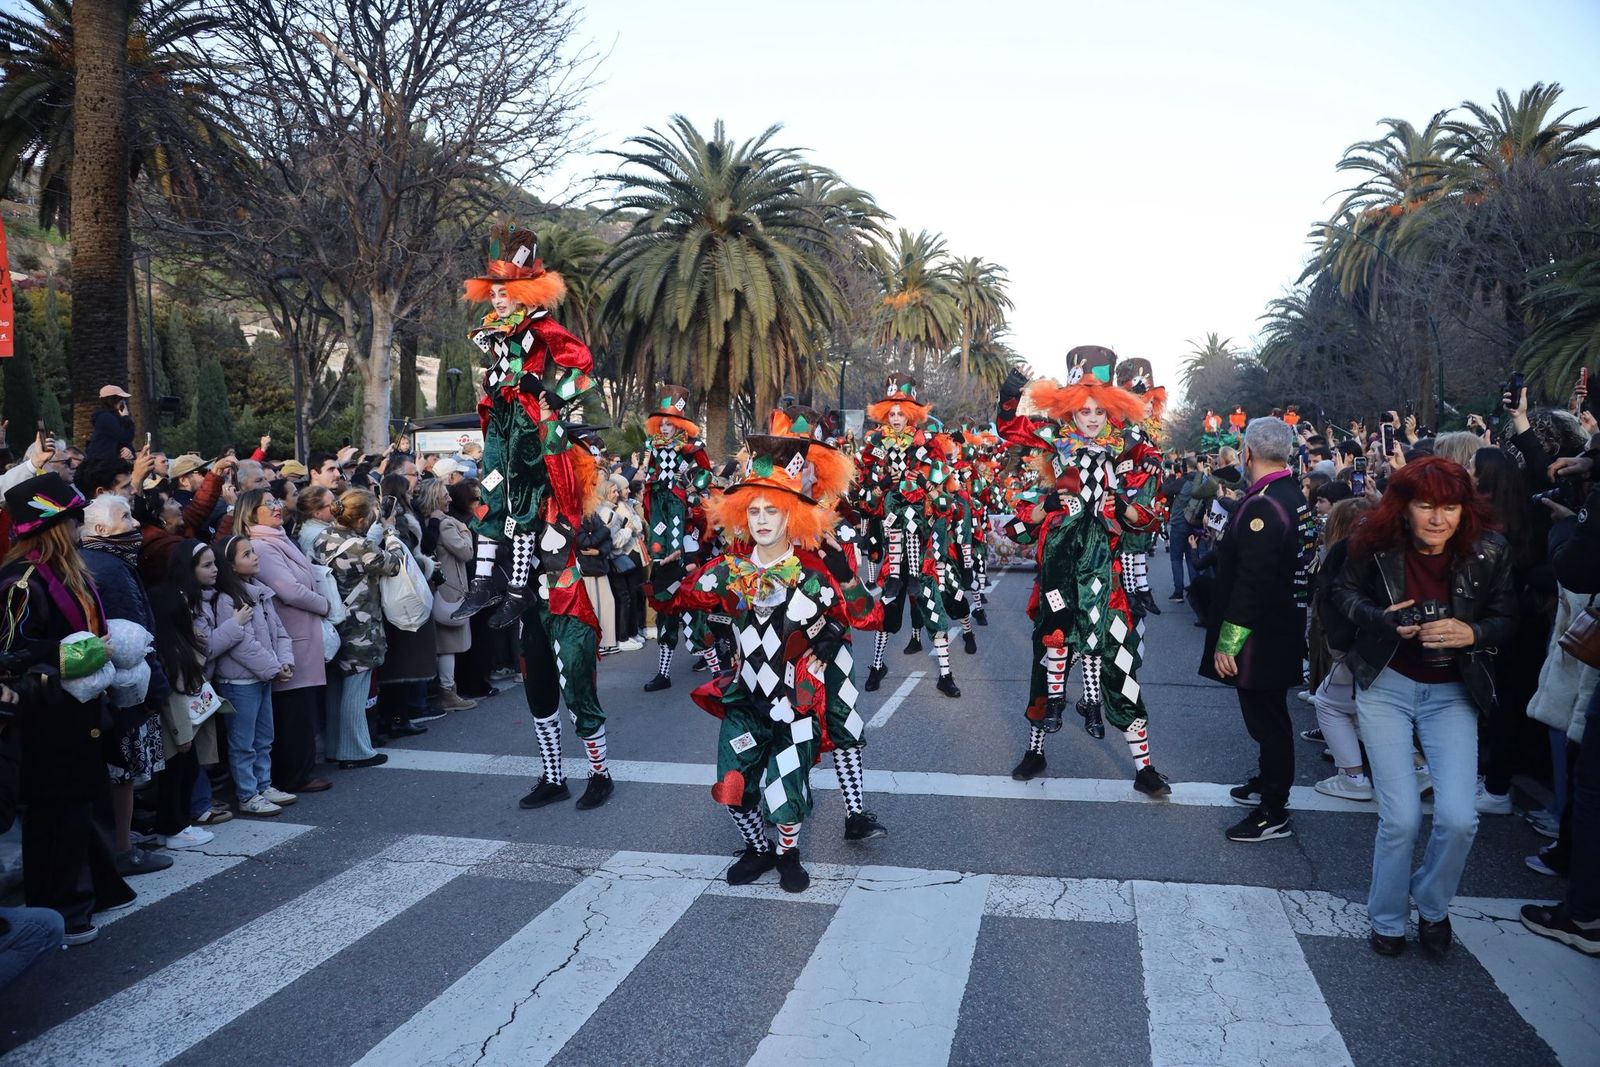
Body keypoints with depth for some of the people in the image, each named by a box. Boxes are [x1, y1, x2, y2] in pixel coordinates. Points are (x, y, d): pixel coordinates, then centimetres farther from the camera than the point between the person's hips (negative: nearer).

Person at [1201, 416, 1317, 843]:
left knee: (1266, 717, 0)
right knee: (1269, 715, 23)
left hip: (1261, 636, -10)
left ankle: (1274, 813, 10)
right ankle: (1269, 781, 40)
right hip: (1285, 627, 10)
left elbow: (1253, 583, -27)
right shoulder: (1294, 496, 7)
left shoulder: (1261, 506, -24)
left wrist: (1227, 642, -22)